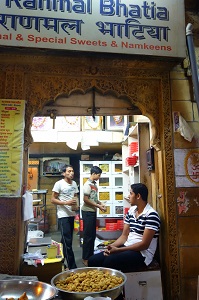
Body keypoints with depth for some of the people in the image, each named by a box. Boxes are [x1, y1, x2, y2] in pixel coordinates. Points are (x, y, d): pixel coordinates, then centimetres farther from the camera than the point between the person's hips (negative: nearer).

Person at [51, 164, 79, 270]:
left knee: (67, 240, 16)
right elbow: (53, 200, -11)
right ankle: (72, 266, 1)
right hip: (63, 215, -7)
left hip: (72, 214, 7)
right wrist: (66, 203, -22)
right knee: (67, 241, -5)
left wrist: (76, 203, -1)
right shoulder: (59, 184, -11)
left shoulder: (74, 183, 9)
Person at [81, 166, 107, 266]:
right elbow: (86, 200, -20)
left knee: (93, 235, 14)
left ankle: (90, 255, 26)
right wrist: (98, 206, -15)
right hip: (87, 212, -9)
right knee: (88, 235, -1)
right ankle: (85, 258, 11)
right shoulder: (88, 184, -16)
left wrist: (101, 204, 4)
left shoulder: (94, 184, 10)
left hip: (93, 212, 9)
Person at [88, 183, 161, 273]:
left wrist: (118, 250, -19)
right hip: (127, 248, 7)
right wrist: (111, 246, -9)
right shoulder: (131, 211, 10)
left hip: (142, 253, -7)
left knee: (109, 262, -31)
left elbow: (144, 244, -17)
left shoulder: (151, 215, -15)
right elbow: (124, 236, 11)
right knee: (93, 260, -9)